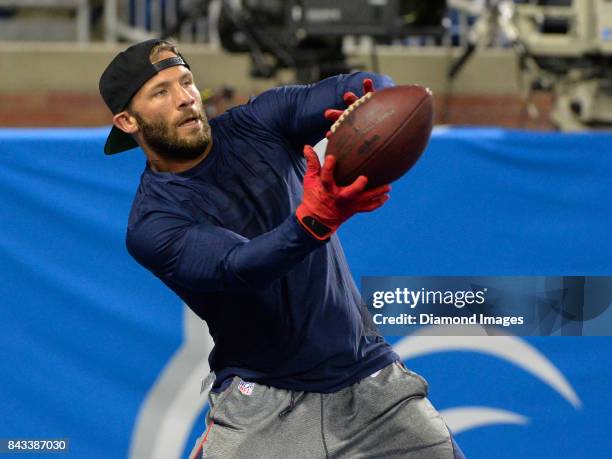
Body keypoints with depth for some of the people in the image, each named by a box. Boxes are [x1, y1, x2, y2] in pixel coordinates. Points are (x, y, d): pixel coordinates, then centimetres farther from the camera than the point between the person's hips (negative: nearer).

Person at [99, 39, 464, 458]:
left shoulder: (261, 123, -1)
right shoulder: (151, 227, -12)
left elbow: (368, 88, -12)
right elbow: (239, 267, -28)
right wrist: (314, 220, -46)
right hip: (262, 401, -3)